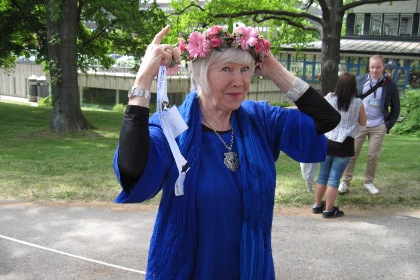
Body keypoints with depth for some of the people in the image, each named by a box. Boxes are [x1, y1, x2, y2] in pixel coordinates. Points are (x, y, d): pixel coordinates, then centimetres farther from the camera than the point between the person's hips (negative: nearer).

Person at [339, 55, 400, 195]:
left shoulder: (390, 85, -2)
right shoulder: (359, 80, 0)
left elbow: (395, 108, 6)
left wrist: (388, 125, 1)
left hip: (378, 127, 0)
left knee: (373, 156, 5)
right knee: (352, 153, 0)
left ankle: (369, 182, 22)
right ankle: (345, 181, 9)